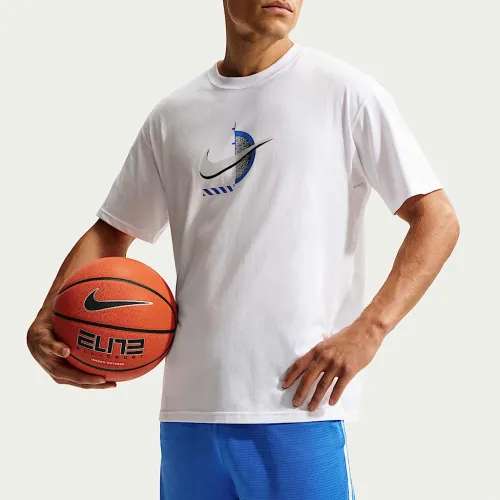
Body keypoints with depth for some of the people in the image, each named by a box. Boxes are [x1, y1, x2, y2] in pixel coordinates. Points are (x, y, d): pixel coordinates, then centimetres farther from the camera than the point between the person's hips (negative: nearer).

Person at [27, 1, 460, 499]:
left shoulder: (344, 92, 0)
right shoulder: (173, 115, 12)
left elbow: (437, 218, -2)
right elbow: (111, 234, 19)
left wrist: (369, 328, -15)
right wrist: (46, 324, 2)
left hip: (297, 406, -4)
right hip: (187, 406, 4)